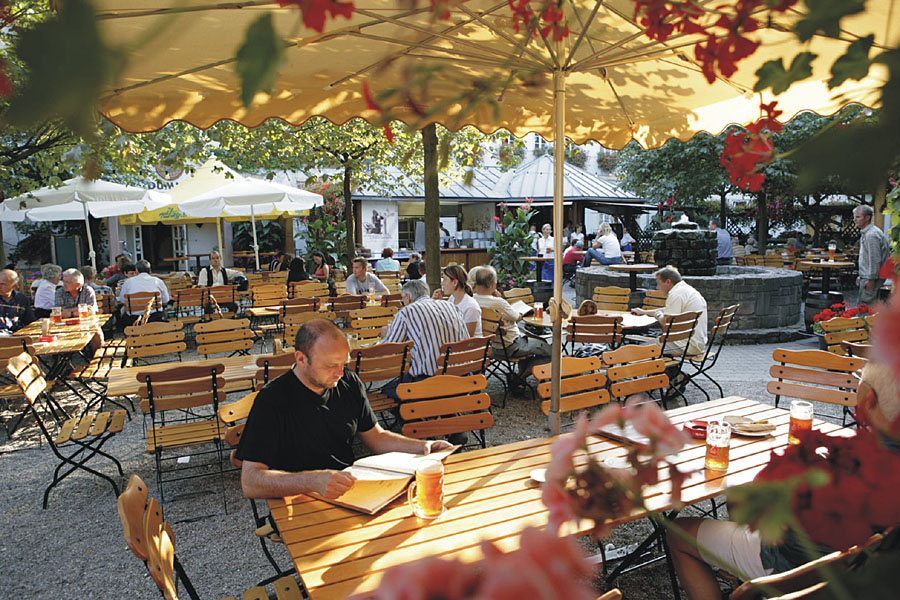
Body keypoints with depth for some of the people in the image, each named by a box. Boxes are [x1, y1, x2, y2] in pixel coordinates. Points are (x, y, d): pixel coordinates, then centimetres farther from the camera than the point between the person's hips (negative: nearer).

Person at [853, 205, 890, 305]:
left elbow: (875, 260, -20)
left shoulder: (871, 235, -18)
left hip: (871, 277, -10)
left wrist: (871, 280, -20)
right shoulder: (865, 233, 16)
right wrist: (861, 276, 24)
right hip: (866, 276, 10)